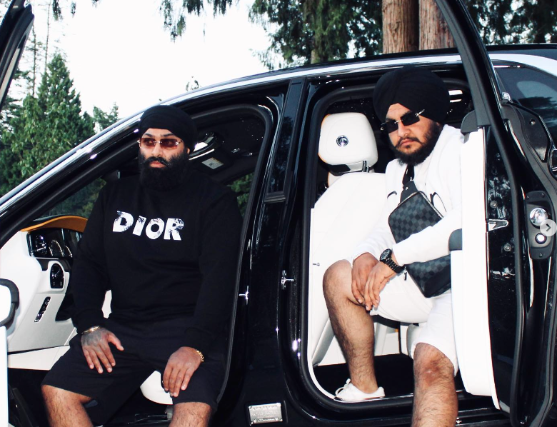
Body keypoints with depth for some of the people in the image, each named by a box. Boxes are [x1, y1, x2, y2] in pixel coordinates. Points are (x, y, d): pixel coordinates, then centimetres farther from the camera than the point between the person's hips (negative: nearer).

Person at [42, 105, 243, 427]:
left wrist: (194, 345, -24)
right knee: (57, 390, -16)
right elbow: (88, 263, 14)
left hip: (187, 326, -4)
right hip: (124, 326, 5)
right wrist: (89, 325, -3)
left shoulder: (215, 200, 1)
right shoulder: (116, 195, 17)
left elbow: (219, 278, -10)